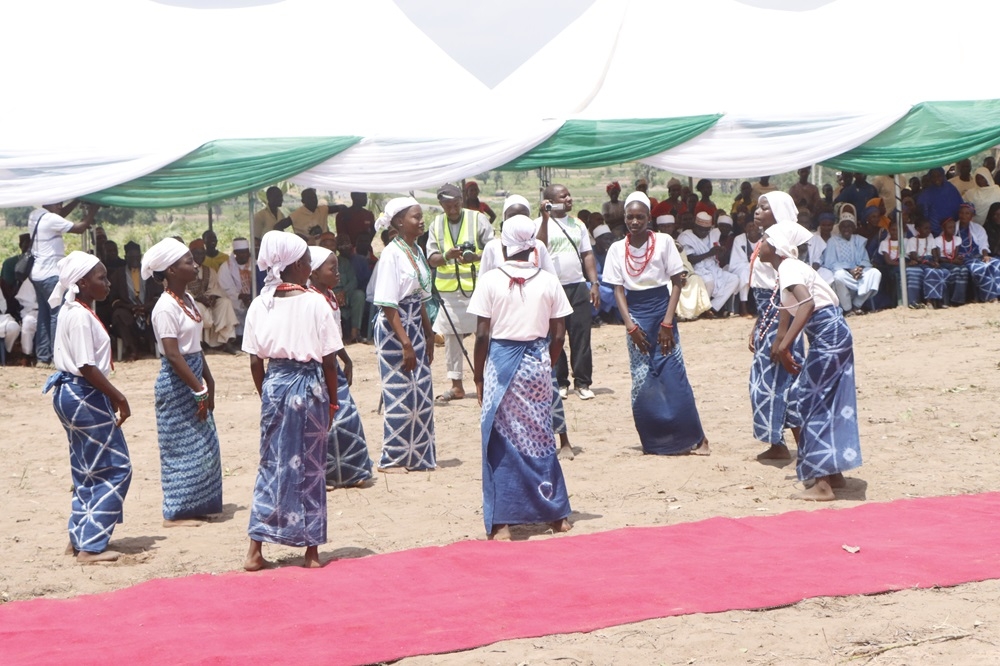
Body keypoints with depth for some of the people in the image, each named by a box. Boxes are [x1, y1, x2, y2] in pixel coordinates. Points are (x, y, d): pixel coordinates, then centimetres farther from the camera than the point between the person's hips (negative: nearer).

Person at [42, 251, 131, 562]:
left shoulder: (76, 312, 12)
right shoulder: (80, 316, -19)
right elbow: (87, 367, -23)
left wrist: (111, 396, 17)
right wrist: (119, 398, -18)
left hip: (72, 394, 11)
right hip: (84, 395, -11)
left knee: (88, 472, 18)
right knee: (116, 470, -4)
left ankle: (79, 539, 24)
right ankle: (90, 545, -2)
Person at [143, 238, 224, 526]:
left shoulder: (187, 300, 10)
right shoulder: (166, 307, -18)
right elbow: (173, 354, -21)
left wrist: (208, 382, 12)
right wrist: (200, 390, -20)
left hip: (193, 377, 9)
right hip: (176, 381, -9)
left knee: (203, 445, 12)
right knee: (182, 447, -3)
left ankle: (194, 507, 20)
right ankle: (175, 513, 5)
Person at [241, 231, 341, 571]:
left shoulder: (260, 304, 0)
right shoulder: (316, 303, -10)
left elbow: (255, 361, 2)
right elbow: (329, 360, -7)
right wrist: (332, 401, 4)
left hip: (274, 383, 3)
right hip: (309, 385, -3)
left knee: (271, 463, 11)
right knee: (310, 466, 7)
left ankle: (255, 550, 7)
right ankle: (311, 550, 14)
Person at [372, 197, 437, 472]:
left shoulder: (416, 251, 9)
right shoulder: (392, 254, -16)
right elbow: (388, 305, -19)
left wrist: (429, 335, 16)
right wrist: (406, 344, -21)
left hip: (415, 327, 8)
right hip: (394, 330, -8)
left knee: (421, 392, 10)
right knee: (399, 394, -3)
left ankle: (417, 455, 19)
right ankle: (391, 459, 7)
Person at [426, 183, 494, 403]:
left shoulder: (478, 219, -3)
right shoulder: (436, 225, 6)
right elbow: (431, 259, 3)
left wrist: (476, 257, -26)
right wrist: (446, 256, -20)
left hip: (477, 286, -3)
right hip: (449, 290, 3)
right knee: (451, 337, 8)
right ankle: (456, 386, 16)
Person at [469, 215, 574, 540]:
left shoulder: (490, 280, -6)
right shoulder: (548, 281, 1)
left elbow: (482, 334, -6)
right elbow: (558, 334, 3)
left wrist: (478, 376, 4)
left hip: (501, 362, -2)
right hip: (538, 363, 2)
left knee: (500, 440, 4)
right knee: (540, 437, 15)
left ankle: (501, 522, 1)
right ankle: (557, 513, 22)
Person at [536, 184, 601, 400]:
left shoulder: (577, 224, 14)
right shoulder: (540, 224, -1)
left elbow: (587, 255, 15)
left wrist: (595, 283, 6)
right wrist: (545, 219, -21)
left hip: (578, 286, 4)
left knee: (581, 336, 1)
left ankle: (583, 383, 6)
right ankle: (559, 383, 10)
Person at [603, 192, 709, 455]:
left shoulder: (663, 242, -3)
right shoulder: (617, 249, 2)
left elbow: (676, 283, -2)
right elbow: (618, 289, 3)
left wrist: (667, 322, -10)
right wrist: (630, 325, -8)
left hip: (661, 310, -2)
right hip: (635, 315, 2)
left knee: (673, 376, -6)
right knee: (641, 381, 1)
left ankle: (695, 438, 1)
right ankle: (655, 440, 10)